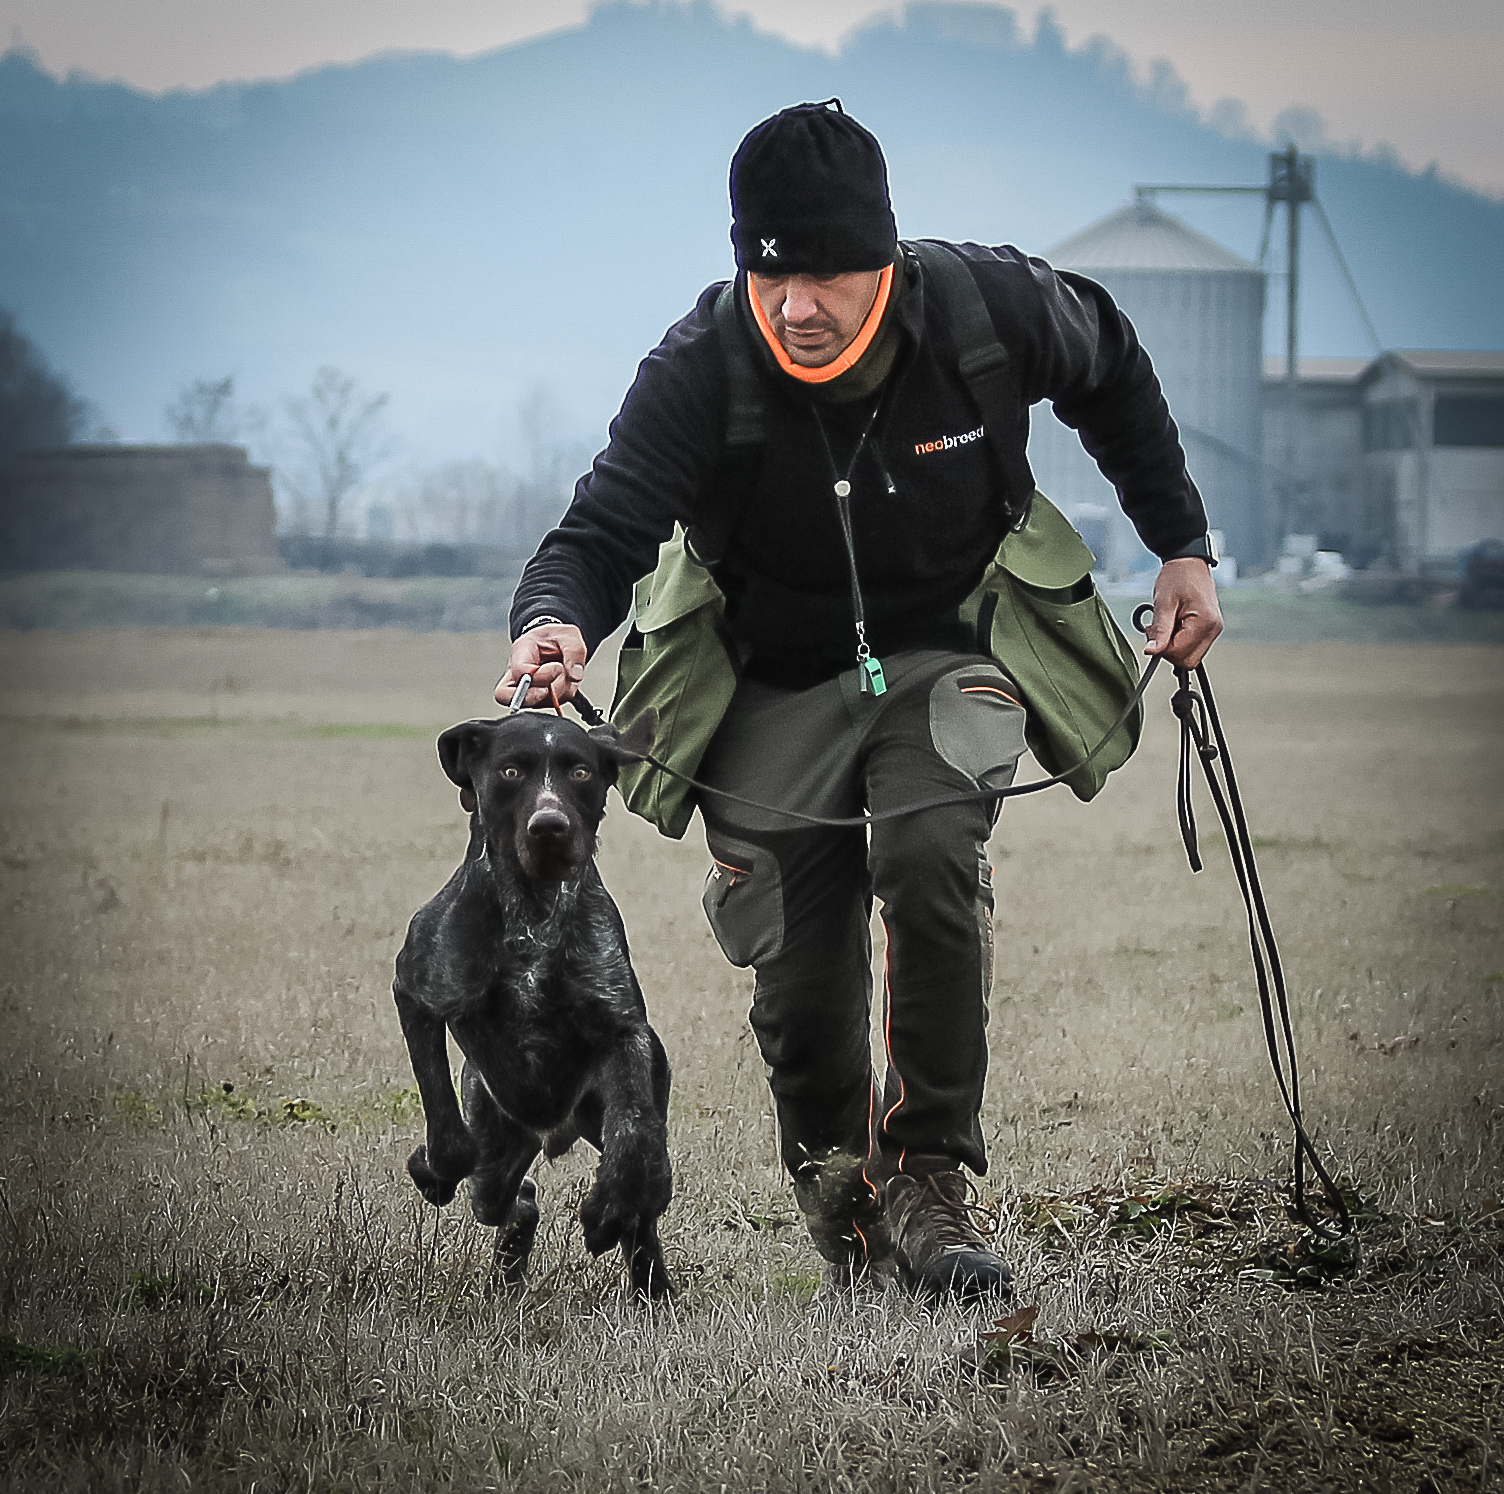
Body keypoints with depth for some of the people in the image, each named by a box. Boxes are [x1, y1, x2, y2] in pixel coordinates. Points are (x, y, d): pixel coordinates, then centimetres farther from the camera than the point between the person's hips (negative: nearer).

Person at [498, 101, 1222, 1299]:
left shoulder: (993, 310, -20)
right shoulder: (701, 371, -24)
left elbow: (1111, 370, 2)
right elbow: (604, 532, -28)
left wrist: (1183, 545, 3)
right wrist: (555, 622, -52)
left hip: (947, 653, 0)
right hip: (781, 681, 0)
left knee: (931, 852, -29)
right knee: (798, 975, -3)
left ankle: (929, 1172, -14)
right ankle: (832, 1165, 31)